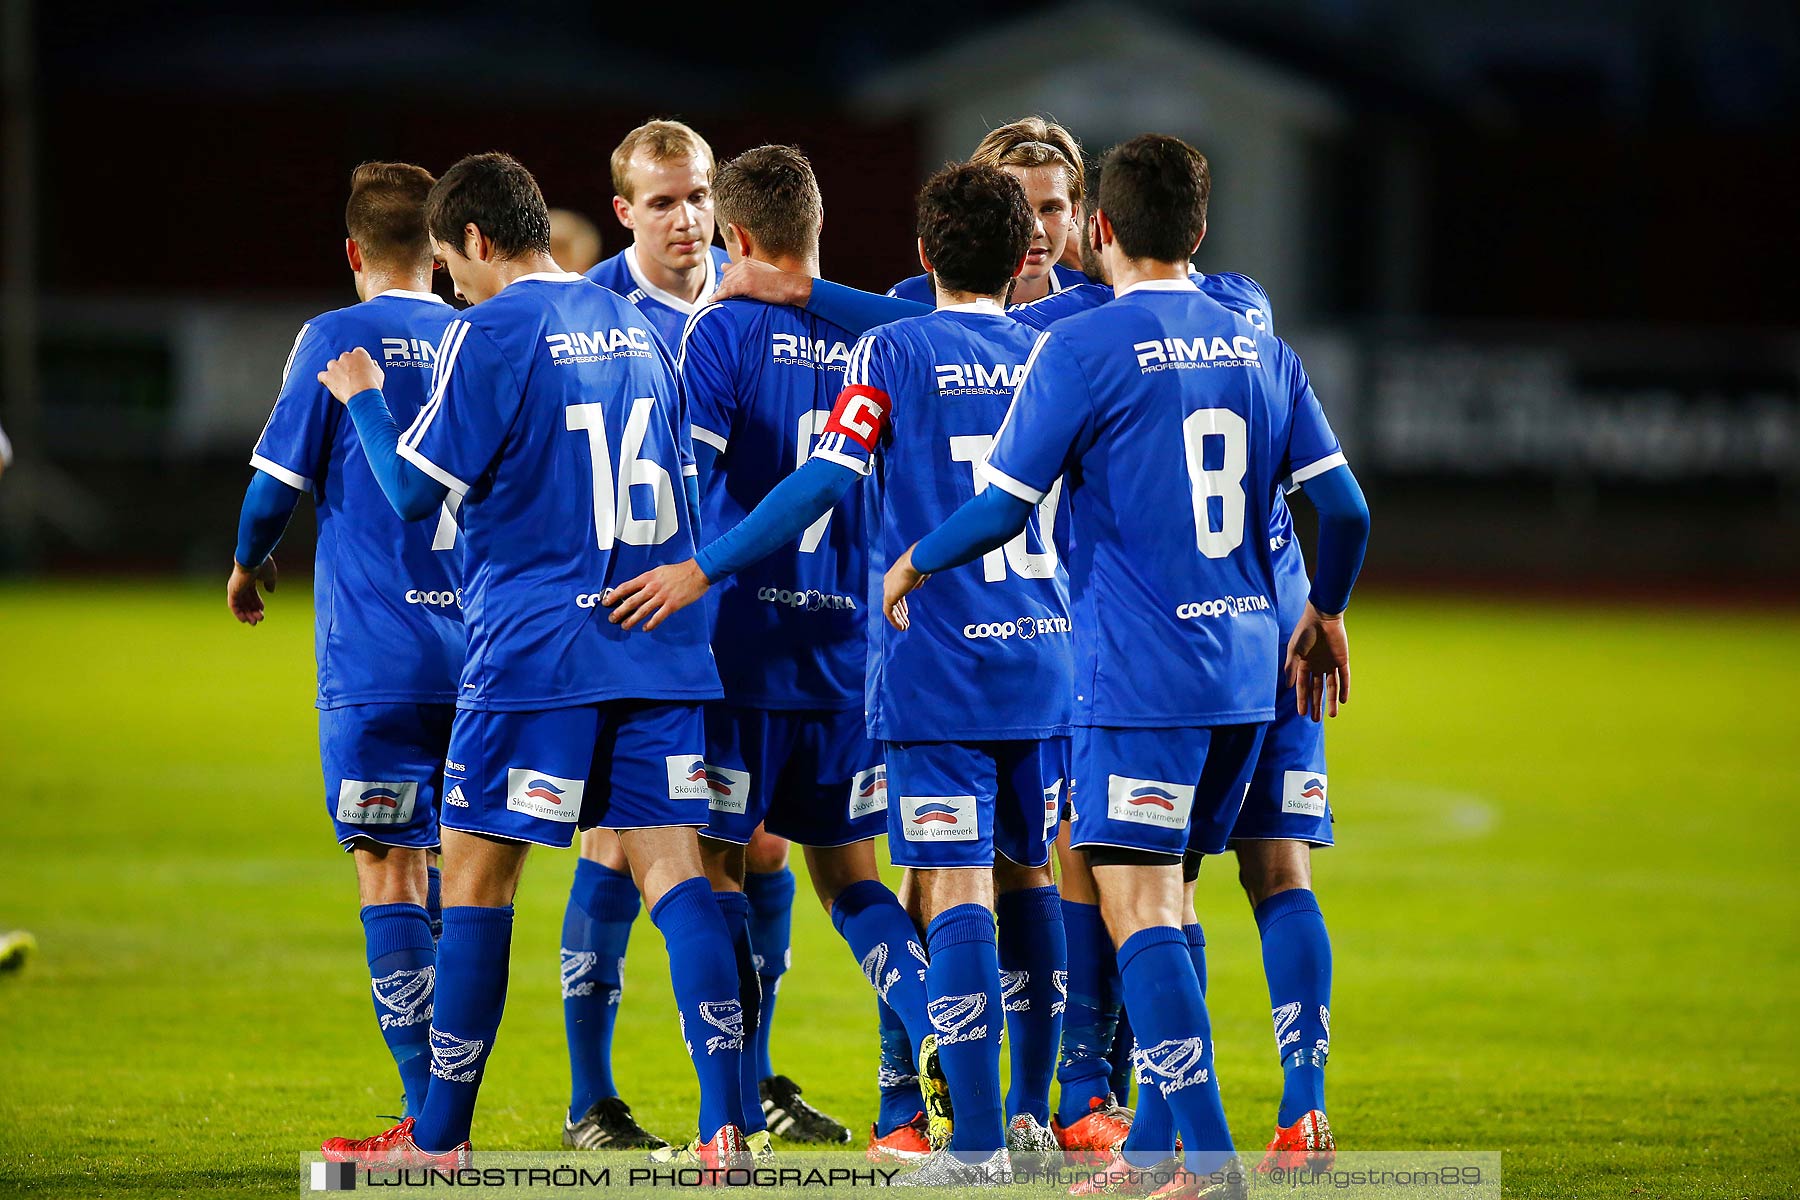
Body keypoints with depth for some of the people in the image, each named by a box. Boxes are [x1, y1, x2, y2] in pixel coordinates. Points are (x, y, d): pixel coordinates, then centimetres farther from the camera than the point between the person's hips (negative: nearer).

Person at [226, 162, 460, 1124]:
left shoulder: (338, 339, -4)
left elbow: (278, 480, -1)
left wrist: (248, 563, 19)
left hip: (375, 657, -5)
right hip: (479, 657, 5)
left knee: (390, 872, -6)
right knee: (453, 868, 15)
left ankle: (429, 1121, -13)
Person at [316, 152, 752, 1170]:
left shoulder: (490, 333, -8)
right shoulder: (634, 327, 13)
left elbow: (415, 490, -6)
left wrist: (365, 400, 9)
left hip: (536, 652, -6)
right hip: (661, 646, 6)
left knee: (478, 877, 3)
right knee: (673, 866, 2)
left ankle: (441, 1136, 8)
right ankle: (726, 1127, -9)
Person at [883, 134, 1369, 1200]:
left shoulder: (1081, 350, -8)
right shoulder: (1259, 348, 10)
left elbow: (1001, 510, -8)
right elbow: (1344, 509, 8)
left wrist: (914, 563, 11)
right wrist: (1326, 613, 26)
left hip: (1139, 672, -7)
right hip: (1246, 668, 7)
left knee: (1139, 908, -8)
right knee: (1164, 902, 16)